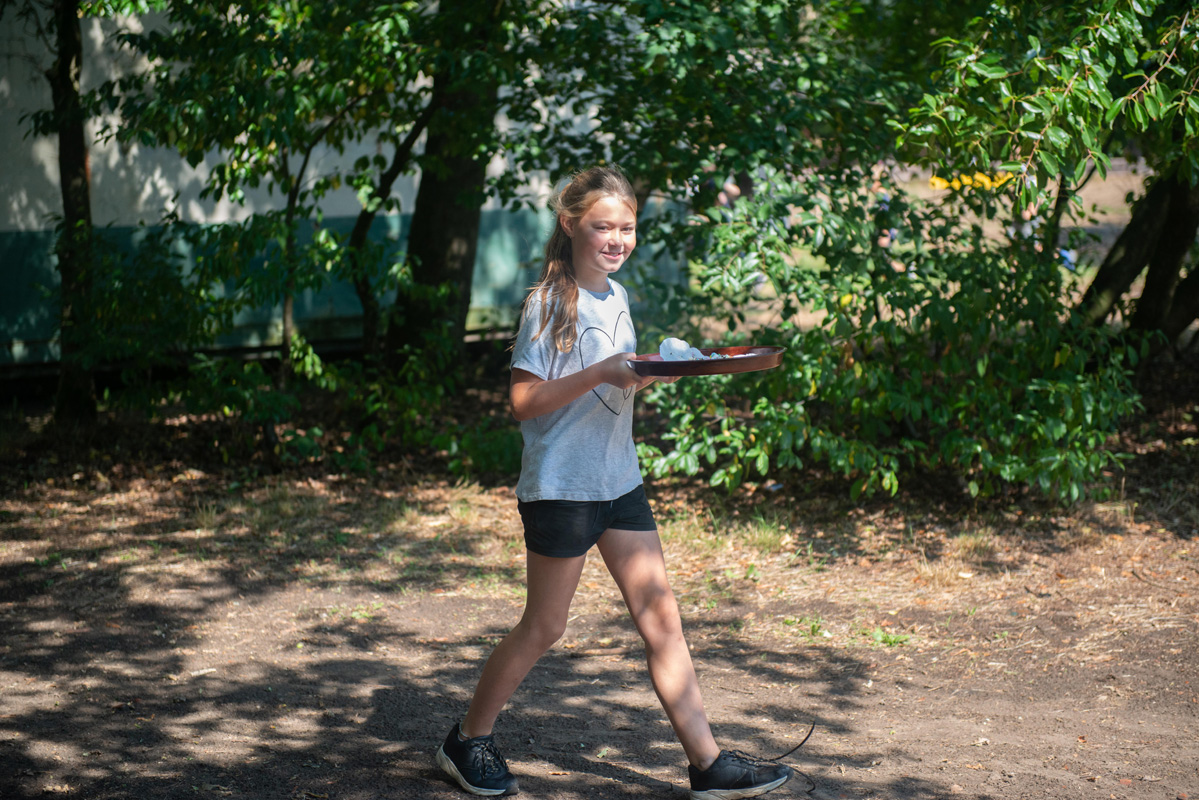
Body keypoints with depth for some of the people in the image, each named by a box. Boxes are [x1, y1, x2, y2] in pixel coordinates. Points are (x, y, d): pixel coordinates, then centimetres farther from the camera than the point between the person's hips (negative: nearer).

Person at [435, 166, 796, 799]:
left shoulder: (616, 297, 11)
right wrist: (600, 373, -25)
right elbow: (523, 401, -16)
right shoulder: (550, 301, -11)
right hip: (560, 485, -7)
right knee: (544, 626, 3)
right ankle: (467, 742, 20)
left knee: (660, 616, 3)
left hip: (618, 480, 7)